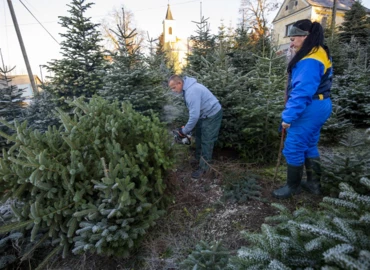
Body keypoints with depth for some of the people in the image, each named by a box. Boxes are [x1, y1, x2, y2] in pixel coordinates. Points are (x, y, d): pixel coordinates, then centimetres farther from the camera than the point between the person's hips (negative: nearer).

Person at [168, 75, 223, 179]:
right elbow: (194, 111, 10)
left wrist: (185, 131, -20)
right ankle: (198, 158, 36)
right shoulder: (188, 87, 2)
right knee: (199, 136, 19)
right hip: (204, 113, 10)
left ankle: (204, 167, 9)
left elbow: (194, 115, -32)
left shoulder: (191, 91, -30)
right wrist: (187, 128, 9)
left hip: (212, 114, -10)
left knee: (206, 141, -3)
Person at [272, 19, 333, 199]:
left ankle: (293, 186, 17)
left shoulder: (310, 60, -21)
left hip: (309, 110, -10)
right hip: (318, 107, 10)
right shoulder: (320, 54, 13)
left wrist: (288, 116, -22)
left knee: (293, 148, 1)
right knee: (309, 146, 19)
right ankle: (313, 183, 31)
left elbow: (302, 92, -26)